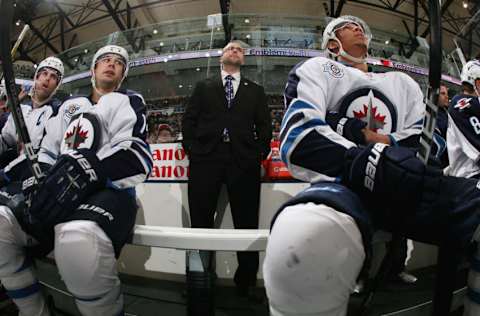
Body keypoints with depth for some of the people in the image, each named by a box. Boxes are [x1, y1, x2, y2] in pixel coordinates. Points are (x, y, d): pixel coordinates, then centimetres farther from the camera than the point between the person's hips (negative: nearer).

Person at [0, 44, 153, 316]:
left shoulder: (129, 101, 9)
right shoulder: (70, 105, 27)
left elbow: (135, 155, -10)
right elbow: (48, 151, 22)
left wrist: (84, 172, -26)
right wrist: (37, 182, 0)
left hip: (110, 191, -6)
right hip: (61, 193, 7)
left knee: (79, 242, -39)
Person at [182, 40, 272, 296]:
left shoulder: (255, 91, 20)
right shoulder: (203, 87, 18)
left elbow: (265, 126, 14)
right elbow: (189, 119, 11)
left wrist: (260, 154, 1)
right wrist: (191, 149, 0)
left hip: (244, 161, 1)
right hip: (205, 159, 0)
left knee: (247, 224, 1)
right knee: (200, 222, 2)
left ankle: (246, 282, 13)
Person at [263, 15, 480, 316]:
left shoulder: (404, 83, 30)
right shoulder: (318, 69, 13)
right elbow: (299, 140, -8)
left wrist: (384, 143, -4)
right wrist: (376, 163, -21)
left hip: (403, 182, 4)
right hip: (343, 181, -4)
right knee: (309, 240, -40)